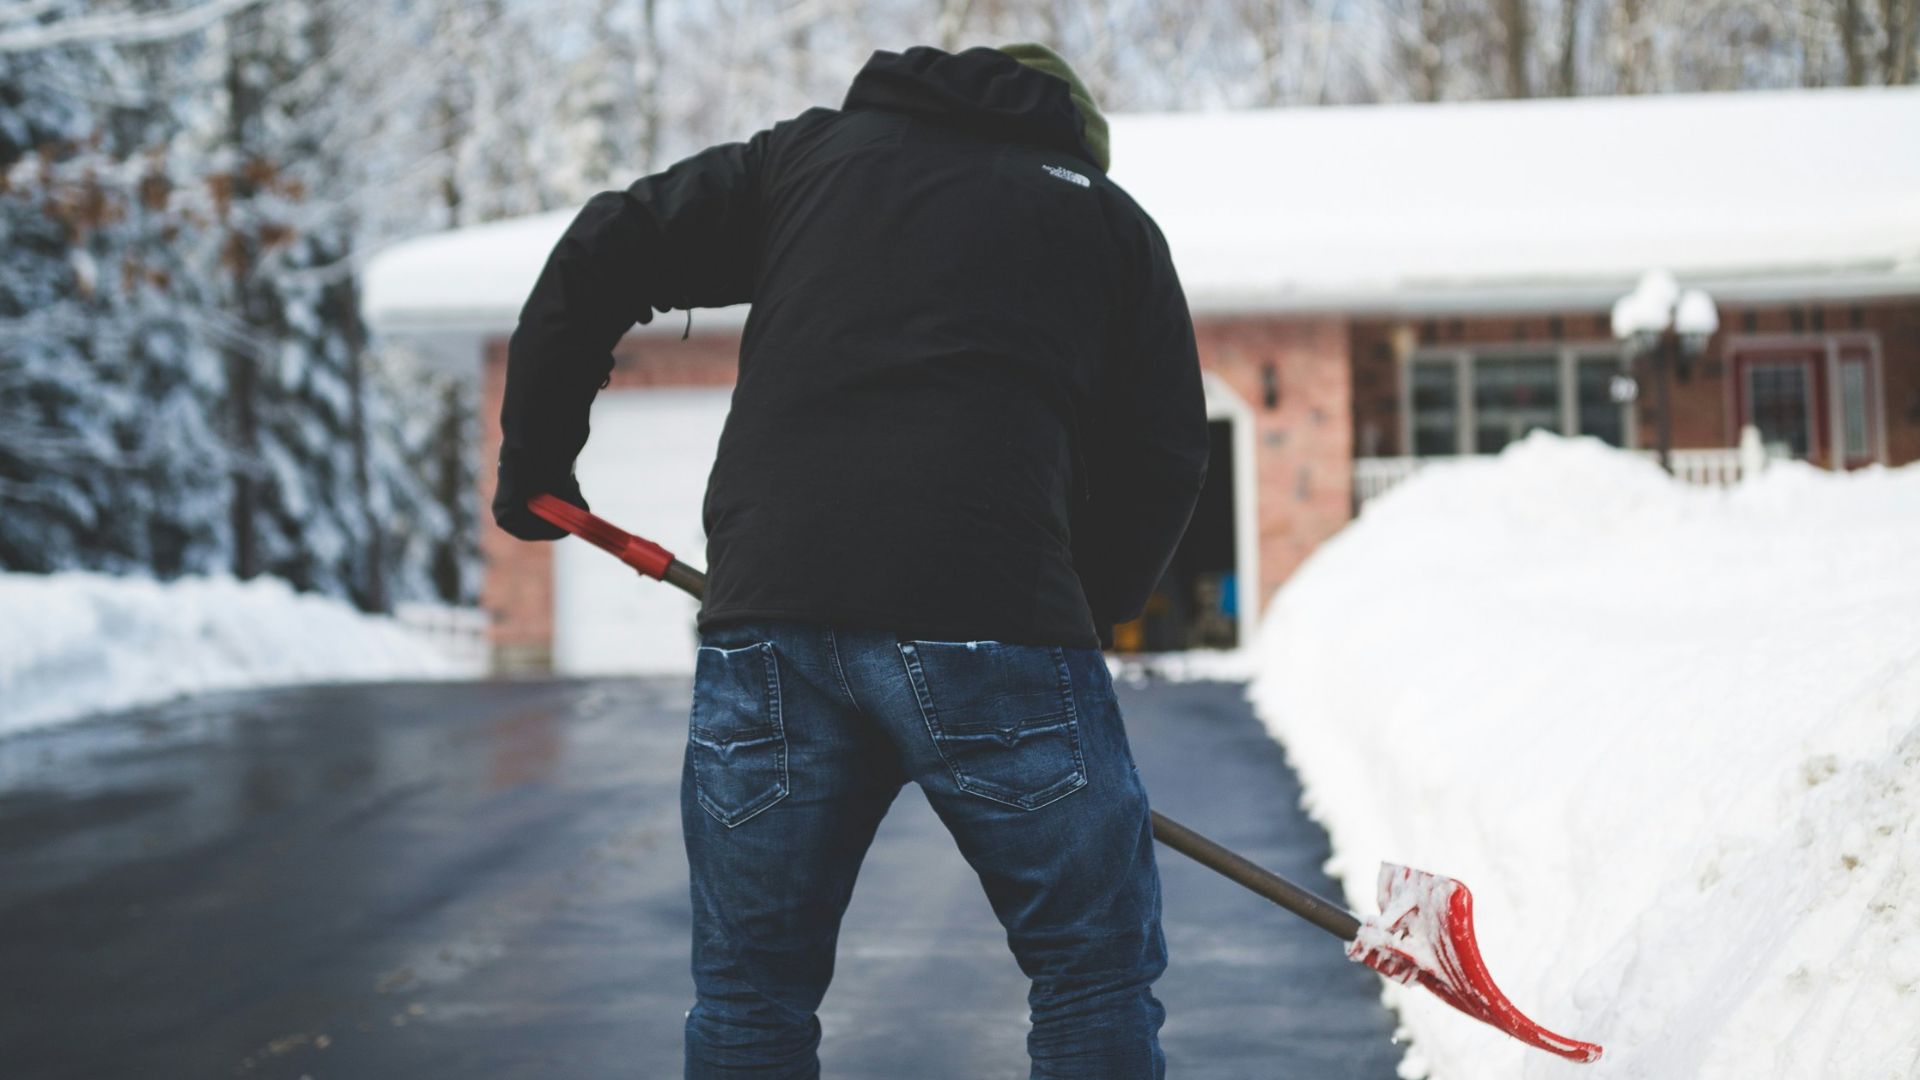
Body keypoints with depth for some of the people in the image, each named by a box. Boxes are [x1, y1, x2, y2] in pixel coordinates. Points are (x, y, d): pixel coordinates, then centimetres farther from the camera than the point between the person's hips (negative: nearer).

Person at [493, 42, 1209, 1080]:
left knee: (748, 994, 14)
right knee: (1096, 974, 11)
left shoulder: (809, 149, 23)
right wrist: (1083, 620, 23)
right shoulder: (1108, 216, 20)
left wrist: (536, 460, 27)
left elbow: (599, 255, 17)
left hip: (767, 615, 2)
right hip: (994, 614, -2)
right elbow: (1162, 459, 13)